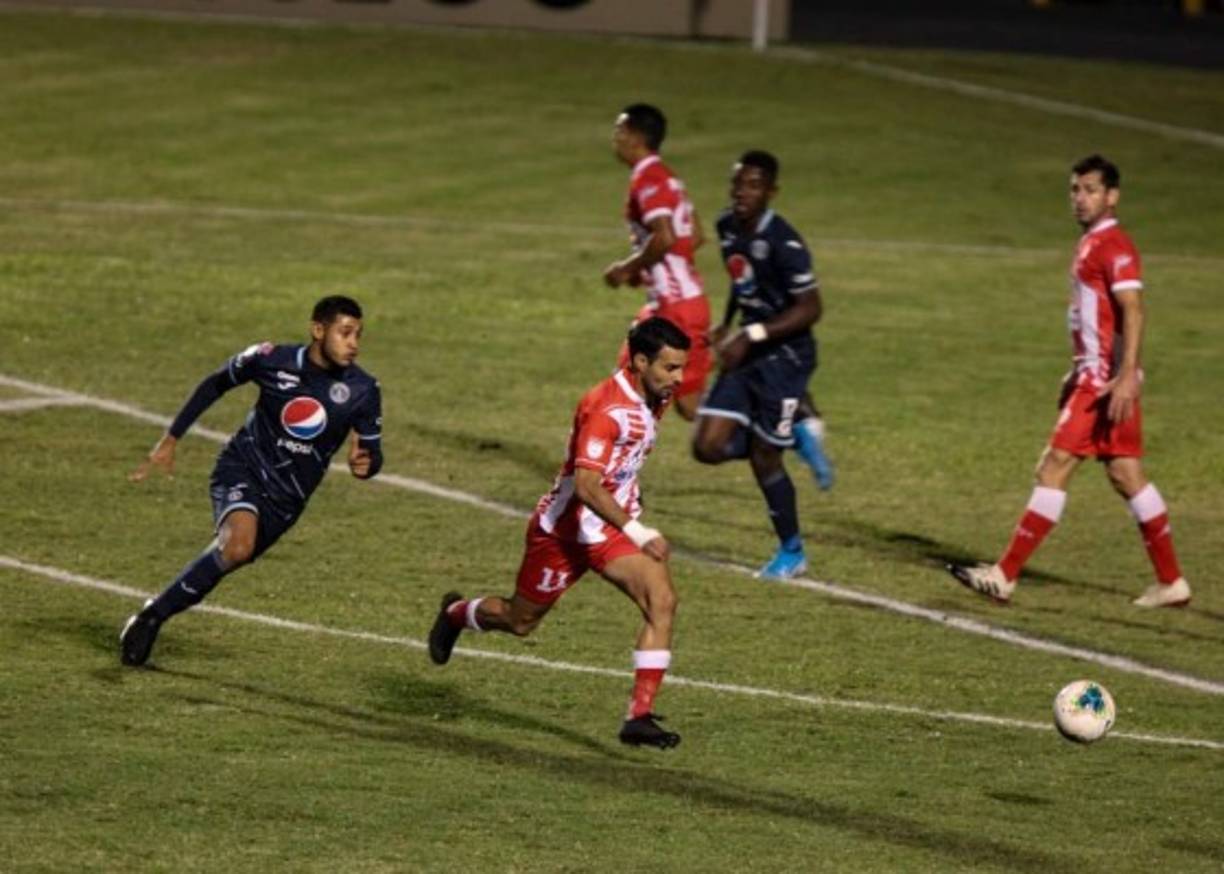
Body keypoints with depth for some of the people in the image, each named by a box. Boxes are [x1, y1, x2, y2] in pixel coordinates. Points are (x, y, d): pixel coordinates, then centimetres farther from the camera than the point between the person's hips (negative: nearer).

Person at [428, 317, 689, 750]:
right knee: (520, 621, 13)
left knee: (662, 600, -17)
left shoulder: (653, 399, -1)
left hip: (611, 530, 7)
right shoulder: (605, 407, -29)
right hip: (565, 530, -7)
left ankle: (639, 716, -17)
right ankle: (456, 613, 48)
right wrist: (638, 533, -44)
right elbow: (586, 486, -38)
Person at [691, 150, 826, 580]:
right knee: (709, 447, -3)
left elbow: (810, 308, -22)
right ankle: (792, 432, 22)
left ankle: (792, 552, 19)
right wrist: (727, 326, 19)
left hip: (784, 356, -7)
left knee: (763, 457, -1)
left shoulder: (784, 243, -22)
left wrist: (751, 336, -27)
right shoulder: (727, 227, 2)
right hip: (746, 353, 7)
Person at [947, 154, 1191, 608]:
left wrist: (1126, 376, -29)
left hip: (1107, 379, -10)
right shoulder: (1091, 245, 17)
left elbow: (1133, 311, -22)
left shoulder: (1113, 245, -13)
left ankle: (1004, 576, -10)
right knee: (1126, 476, 11)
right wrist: (1079, 372, 26)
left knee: (1054, 467, -10)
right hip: (1094, 375, 10)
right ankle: (1170, 582, 14)